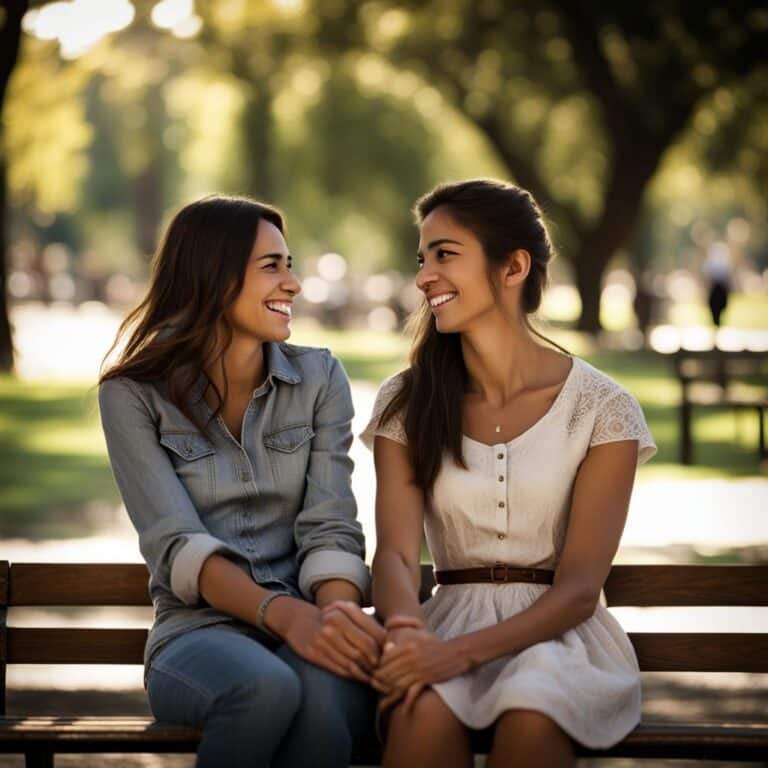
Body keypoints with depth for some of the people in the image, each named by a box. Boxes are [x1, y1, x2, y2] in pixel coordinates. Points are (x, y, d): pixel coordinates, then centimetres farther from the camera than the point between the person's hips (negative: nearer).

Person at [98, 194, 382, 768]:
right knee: (268, 685, -37)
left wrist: (336, 614, -24)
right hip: (199, 632, -1)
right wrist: (283, 614, -28)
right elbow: (175, 543, -10)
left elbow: (330, 528, -1)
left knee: (323, 694, -37)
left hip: (308, 628, 1)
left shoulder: (319, 378, 9)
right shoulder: (134, 396, 2)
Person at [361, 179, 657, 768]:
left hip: (559, 630, -1)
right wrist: (404, 626, -29)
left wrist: (463, 651, -25)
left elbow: (580, 585, -9)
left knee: (531, 718, -36)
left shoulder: (603, 409, -2)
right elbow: (396, 550, -4)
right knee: (422, 714, -34)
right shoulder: (406, 403, 7)